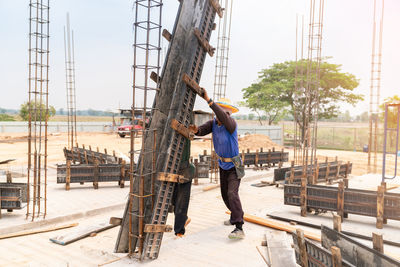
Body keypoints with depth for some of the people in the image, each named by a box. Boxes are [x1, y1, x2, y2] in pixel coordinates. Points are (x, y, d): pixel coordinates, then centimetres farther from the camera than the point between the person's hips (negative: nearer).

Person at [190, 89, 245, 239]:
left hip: (234, 166, -7)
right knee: (225, 194, 19)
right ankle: (236, 215, 42)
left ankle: (239, 228, -26)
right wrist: (195, 130, -51)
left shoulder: (231, 123, -29)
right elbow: (201, 131, -26)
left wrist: (208, 100, -55)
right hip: (223, 164, 7)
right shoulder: (213, 123, -10)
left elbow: (224, 118, -52)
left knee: (232, 194, -23)